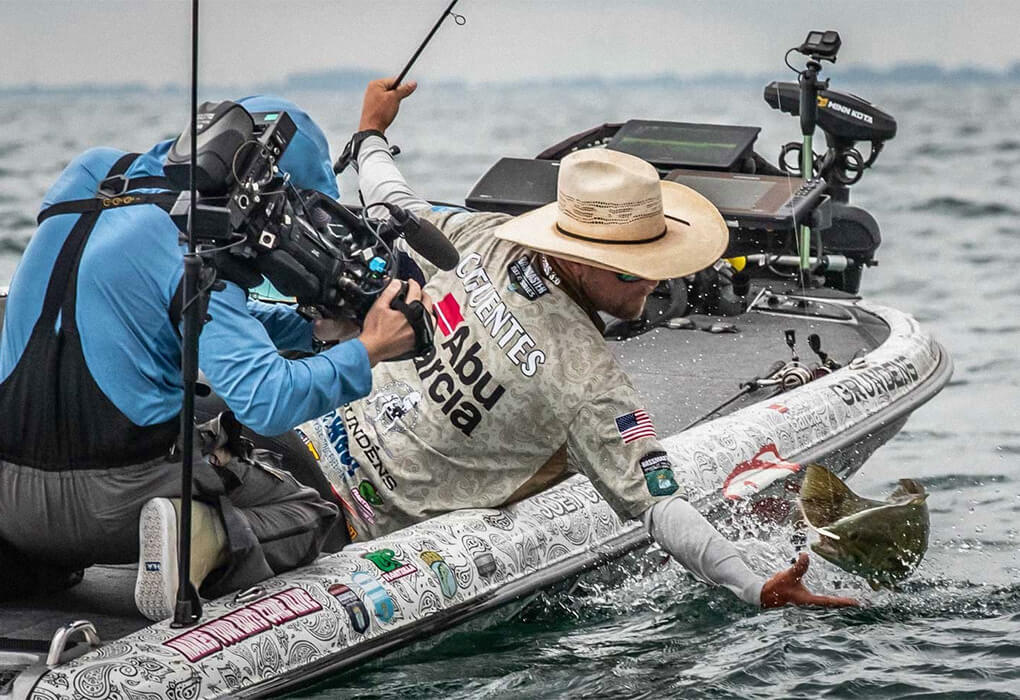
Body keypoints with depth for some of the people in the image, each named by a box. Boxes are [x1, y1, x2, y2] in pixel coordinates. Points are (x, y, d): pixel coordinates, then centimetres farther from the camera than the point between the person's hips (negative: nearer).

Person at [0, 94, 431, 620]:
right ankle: (204, 540, -13)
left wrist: (313, 325, 16)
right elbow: (268, 402, -21)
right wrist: (368, 350, -7)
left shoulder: (87, 177, 9)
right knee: (308, 512, 13)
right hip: (116, 495, -6)